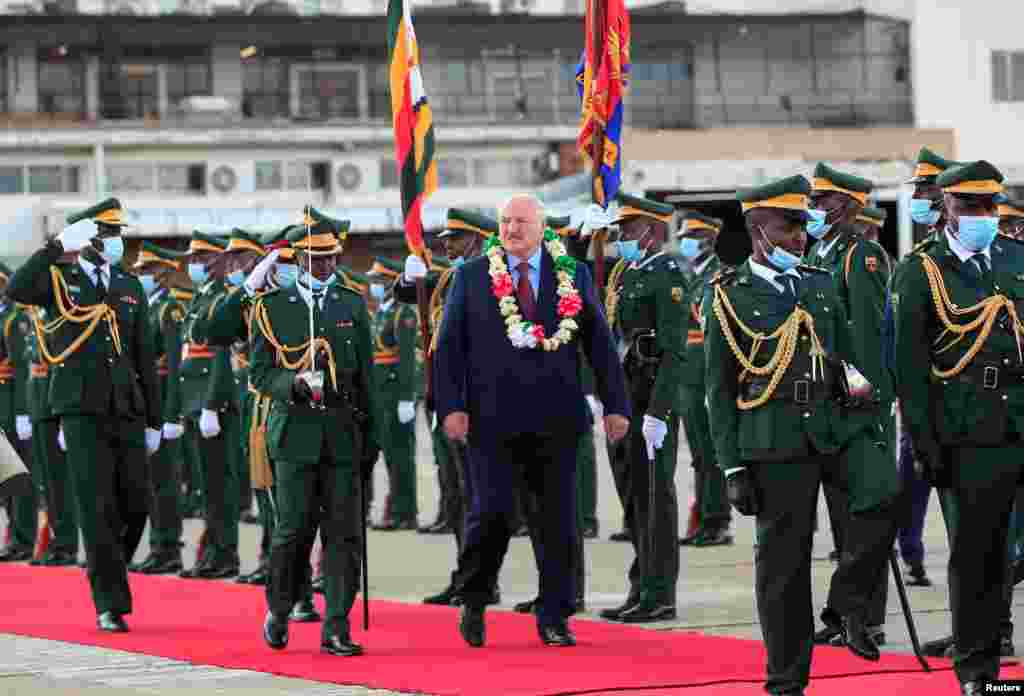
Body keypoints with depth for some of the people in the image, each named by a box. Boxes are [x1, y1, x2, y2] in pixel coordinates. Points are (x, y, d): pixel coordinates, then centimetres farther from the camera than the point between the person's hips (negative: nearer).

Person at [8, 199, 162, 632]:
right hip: (82, 411, -4)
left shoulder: (130, 287, 12)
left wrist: (154, 421, 11)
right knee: (98, 508, -6)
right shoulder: (59, 281, 1)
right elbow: (17, 290, -21)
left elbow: (145, 358, 13)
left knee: (135, 505, 3)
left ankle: (107, 570, 30)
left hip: (127, 409, 4)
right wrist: (58, 245, -22)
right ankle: (110, 604, -1)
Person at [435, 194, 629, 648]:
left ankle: (554, 618, 13)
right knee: (491, 512, -9)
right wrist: (451, 406, -7)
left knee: (559, 519, 3)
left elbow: (600, 343, 9)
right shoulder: (471, 277, 6)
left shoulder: (573, 276, 8)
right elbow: (449, 346, 4)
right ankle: (473, 602, 13)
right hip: (491, 418, -2)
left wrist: (615, 405, 2)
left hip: (555, 418, 2)